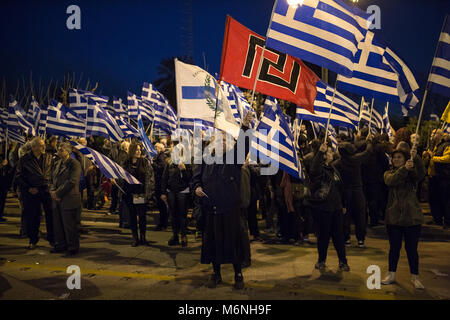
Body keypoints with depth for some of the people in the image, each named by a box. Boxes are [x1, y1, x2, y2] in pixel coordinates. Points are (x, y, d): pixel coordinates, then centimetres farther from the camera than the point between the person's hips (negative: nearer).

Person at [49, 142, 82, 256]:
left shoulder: (75, 164, -9)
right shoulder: (57, 163, 15)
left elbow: (71, 181, -16)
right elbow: (53, 179, 19)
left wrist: (58, 193, -13)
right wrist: (52, 191, -1)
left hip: (69, 200, -7)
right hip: (57, 200, 7)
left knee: (69, 225, 0)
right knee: (58, 223, 13)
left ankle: (73, 247, 13)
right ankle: (60, 245, 28)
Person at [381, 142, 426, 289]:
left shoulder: (412, 173, 3)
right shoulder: (389, 173, 7)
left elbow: (421, 173, -21)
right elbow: (390, 181, -17)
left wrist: (416, 159, -37)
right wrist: (404, 168, -32)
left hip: (412, 217, -1)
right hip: (393, 217, 1)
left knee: (411, 248, 4)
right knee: (394, 247, 10)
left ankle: (414, 277, 16)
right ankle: (391, 274, 23)